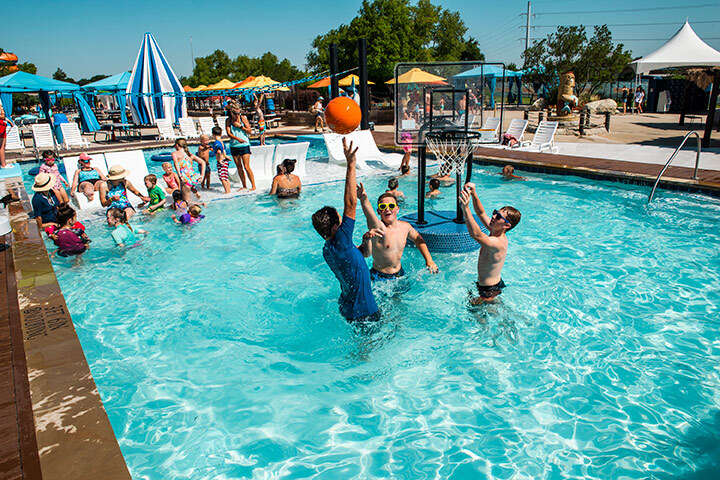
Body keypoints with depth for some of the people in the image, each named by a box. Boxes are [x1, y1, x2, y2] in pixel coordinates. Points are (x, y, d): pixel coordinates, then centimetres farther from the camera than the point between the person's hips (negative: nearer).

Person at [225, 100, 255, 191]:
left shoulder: (243, 118, -1)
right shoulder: (228, 121, 3)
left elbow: (250, 131, -3)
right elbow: (229, 133, -8)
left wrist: (240, 126, -13)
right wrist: (237, 138, -24)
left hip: (244, 145, -3)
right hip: (234, 146, 3)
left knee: (246, 166, -9)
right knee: (239, 167, 7)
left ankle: (253, 185, -3)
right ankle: (244, 186, 15)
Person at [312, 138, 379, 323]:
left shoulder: (328, 249, 0)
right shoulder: (339, 244, -27)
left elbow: (357, 257, 16)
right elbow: (350, 204, -33)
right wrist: (351, 165, -32)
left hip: (347, 307, 9)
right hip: (362, 312, -9)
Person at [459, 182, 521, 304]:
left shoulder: (499, 243, -31)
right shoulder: (496, 232, -4)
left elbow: (476, 234, -48)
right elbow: (481, 213, 4)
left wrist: (466, 208, -56)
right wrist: (473, 194, -13)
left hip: (488, 291, -9)